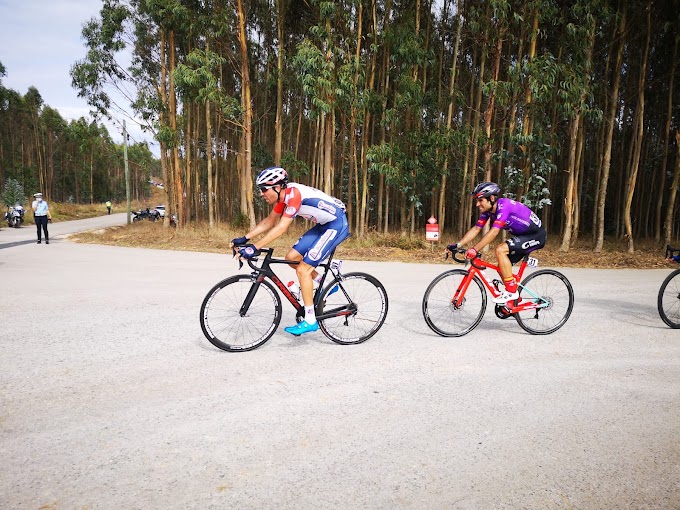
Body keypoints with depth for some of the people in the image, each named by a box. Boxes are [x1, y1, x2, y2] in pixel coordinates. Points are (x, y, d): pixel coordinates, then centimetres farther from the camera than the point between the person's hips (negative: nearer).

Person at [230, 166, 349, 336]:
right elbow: (269, 222, 11)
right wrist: (244, 238, 5)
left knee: (303, 269, -12)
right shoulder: (283, 195, 3)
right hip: (323, 225, 9)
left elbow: (281, 228, -30)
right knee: (291, 257, 5)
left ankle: (310, 321, -3)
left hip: (337, 225, -9)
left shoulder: (294, 194, -25)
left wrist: (254, 248, -31)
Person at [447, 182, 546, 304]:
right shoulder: (488, 210, -1)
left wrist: (474, 250, -38)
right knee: (502, 266, 3)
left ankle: (511, 291, -16)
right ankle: (515, 298, 20)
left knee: (500, 250, -24)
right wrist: (457, 245, -12)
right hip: (524, 235, 9)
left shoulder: (504, 205, -26)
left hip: (536, 235, -9)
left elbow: (494, 232, -34)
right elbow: (476, 229, -3)